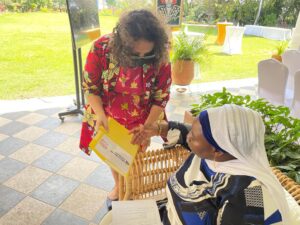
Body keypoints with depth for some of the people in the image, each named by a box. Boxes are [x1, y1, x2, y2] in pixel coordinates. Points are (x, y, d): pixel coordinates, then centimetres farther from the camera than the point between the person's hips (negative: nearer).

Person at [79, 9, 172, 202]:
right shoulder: (101, 48, -26)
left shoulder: (160, 57, -25)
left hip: (140, 122, -1)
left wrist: (147, 128, -20)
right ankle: (118, 186, 54)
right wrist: (100, 114, -27)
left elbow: (161, 97, -14)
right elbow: (90, 87, -13)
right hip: (107, 119, 2)